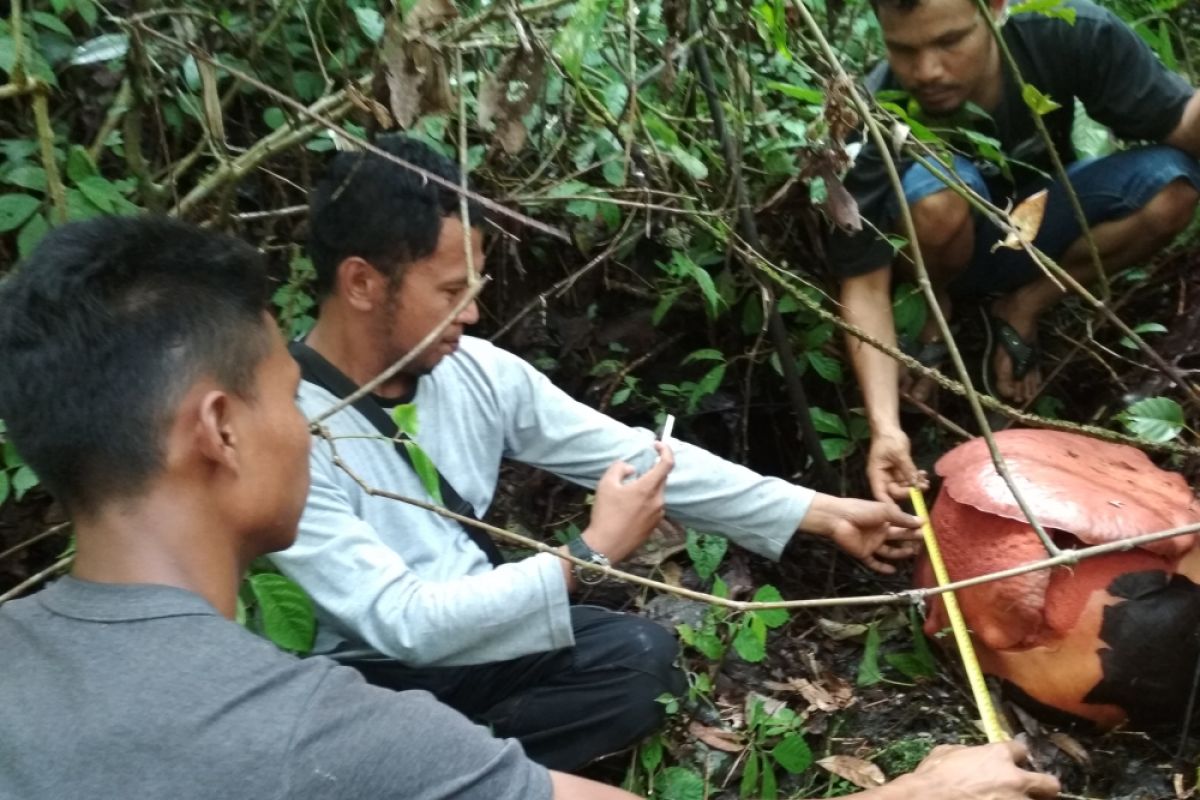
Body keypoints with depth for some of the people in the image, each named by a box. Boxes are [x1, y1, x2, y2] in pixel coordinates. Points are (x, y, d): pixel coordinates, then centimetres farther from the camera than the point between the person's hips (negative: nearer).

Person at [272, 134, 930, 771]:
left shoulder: (474, 370, -6)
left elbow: (640, 456, -1)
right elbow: (404, 624, -27)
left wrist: (822, 513, -2)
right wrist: (588, 554, -25)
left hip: (468, 637, 7)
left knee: (642, 655, -17)